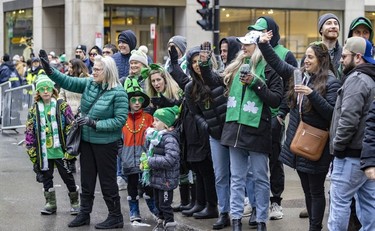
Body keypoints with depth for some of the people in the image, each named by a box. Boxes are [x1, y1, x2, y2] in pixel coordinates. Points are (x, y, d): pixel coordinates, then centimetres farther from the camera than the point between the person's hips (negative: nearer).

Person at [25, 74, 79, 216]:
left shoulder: (62, 106, -5)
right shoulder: (34, 109, 3)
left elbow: (71, 127, -6)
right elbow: (29, 132, 6)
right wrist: (32, 152, 2)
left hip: (60, 151, -3)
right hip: (43, 152, 3)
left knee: (68, 177, 6)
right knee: (46, 178, 11)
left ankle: (74, 203, 21)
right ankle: (50, 204, 24)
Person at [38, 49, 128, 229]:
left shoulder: (118, 92, -17)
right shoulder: (89, 84, 1)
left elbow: (120, 120, -20)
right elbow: (68, 82, 1)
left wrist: (95, 124, -24)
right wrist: (49, 70, -13)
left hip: (106, 143, -7)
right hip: (86, 140, 7)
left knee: (107, 180, 3)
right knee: (87, 179, 16)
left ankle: (116, 217, 16)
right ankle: (84, 214, 27)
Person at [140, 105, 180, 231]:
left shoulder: (170, 139, -20)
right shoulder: (154, 135, 9)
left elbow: (169, 160, -30)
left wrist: (150, 162, -24)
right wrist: (145, 158, 2)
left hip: (166, 180, -9)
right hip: (156, 178, 9)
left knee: (165, 204, -1)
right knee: (158, 203, 20)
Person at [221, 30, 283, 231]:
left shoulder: (269, 69, -5)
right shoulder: (236, 67, 12)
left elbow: (276, 100, -10)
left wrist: (256, 84, -17)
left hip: (257, 130, -5)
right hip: (235, 129, 5)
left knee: (260, 178, 5)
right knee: (237, 177, 8)